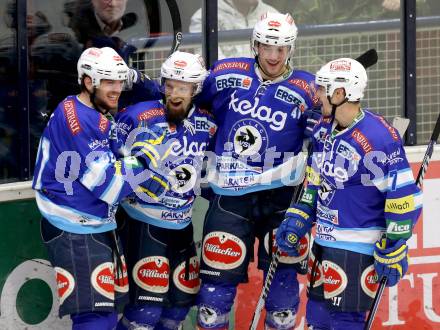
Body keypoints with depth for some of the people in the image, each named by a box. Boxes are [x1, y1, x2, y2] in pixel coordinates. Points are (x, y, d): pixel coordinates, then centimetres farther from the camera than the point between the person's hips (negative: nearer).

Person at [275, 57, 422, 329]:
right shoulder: (324, 129, 6)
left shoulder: (378, 138, -22)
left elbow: (404, 199, -21)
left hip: (358, 248, -9)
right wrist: (297, 220, 11)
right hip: (325, 242, 9)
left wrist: (392, 253, -19)